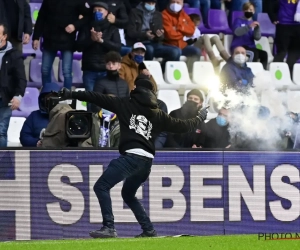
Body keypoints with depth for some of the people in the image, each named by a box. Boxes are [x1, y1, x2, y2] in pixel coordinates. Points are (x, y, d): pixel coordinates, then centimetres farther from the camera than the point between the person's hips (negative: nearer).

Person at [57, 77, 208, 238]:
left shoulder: (125, 104, 9)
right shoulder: (158, 114, 20)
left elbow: (97, 98, 6)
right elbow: (182, 126, 27)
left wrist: (72, 94, 8)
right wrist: (200, 118, 44)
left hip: (132, 156, -7)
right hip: (147, 161, 7)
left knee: (101, 187, -4)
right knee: (128, 194, 28)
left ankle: (109, 228, -18)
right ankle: (149, 230, 23)